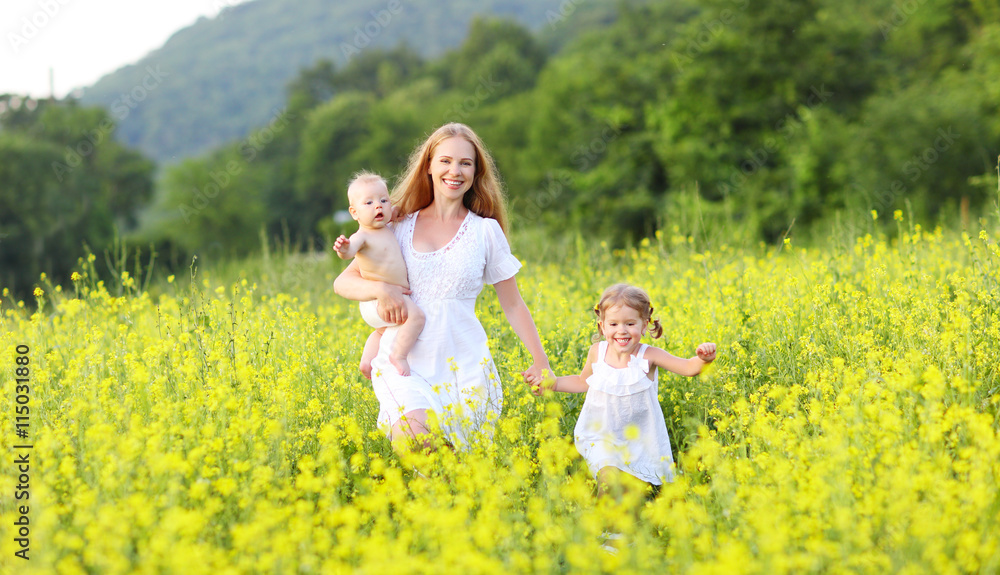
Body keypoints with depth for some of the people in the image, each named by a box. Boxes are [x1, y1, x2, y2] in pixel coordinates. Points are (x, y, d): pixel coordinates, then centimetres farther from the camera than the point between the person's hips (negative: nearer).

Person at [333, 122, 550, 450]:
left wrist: (541, 362, 4)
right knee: (415, 440, -27)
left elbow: (513, 304, 11)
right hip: (405, 362, -1)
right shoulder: (400, 228, 8)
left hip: (463, 365, 1)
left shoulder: (486, 230, 6)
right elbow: (342, 283, 7)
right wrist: (380, 289, -14)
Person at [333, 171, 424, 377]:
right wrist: (344, 249, -58)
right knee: (416, 315, -27)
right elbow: (350, 251, -39)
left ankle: (367, 360, 42)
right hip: (379, 301, -10)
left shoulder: (388, 229, 10)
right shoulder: (362, 237, -18)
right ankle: (398, 356, -20)